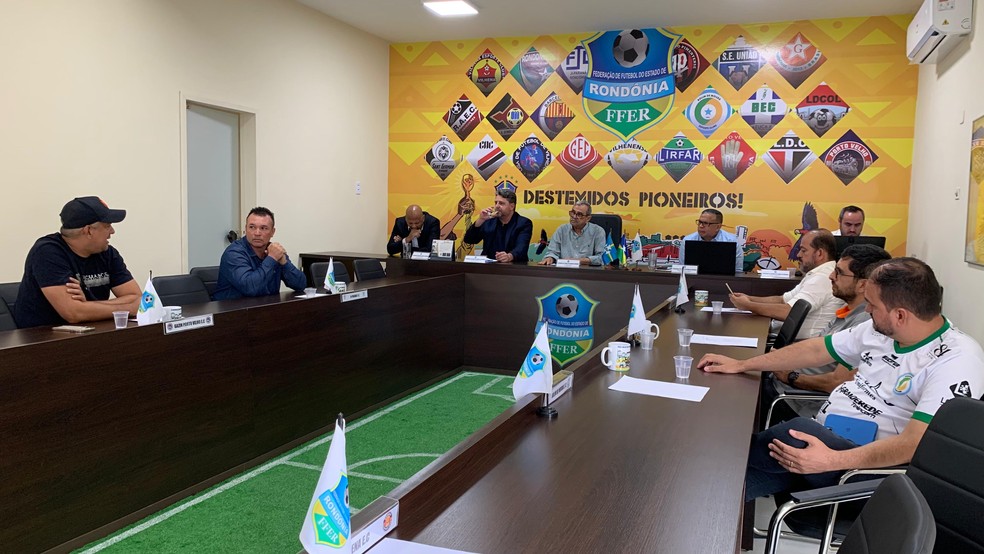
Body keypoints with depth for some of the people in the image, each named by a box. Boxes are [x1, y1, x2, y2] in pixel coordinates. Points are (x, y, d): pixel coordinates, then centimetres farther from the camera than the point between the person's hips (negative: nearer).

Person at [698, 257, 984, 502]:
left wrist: (832, 461, -38)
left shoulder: (957, 361, -18)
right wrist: (741, 365, 16)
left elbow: (913, 443, -26)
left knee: (798, 431, -33)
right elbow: (816, 350, 16)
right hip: (821, 436, 7)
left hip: (869, 464, -7)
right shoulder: (879, 329, 7)